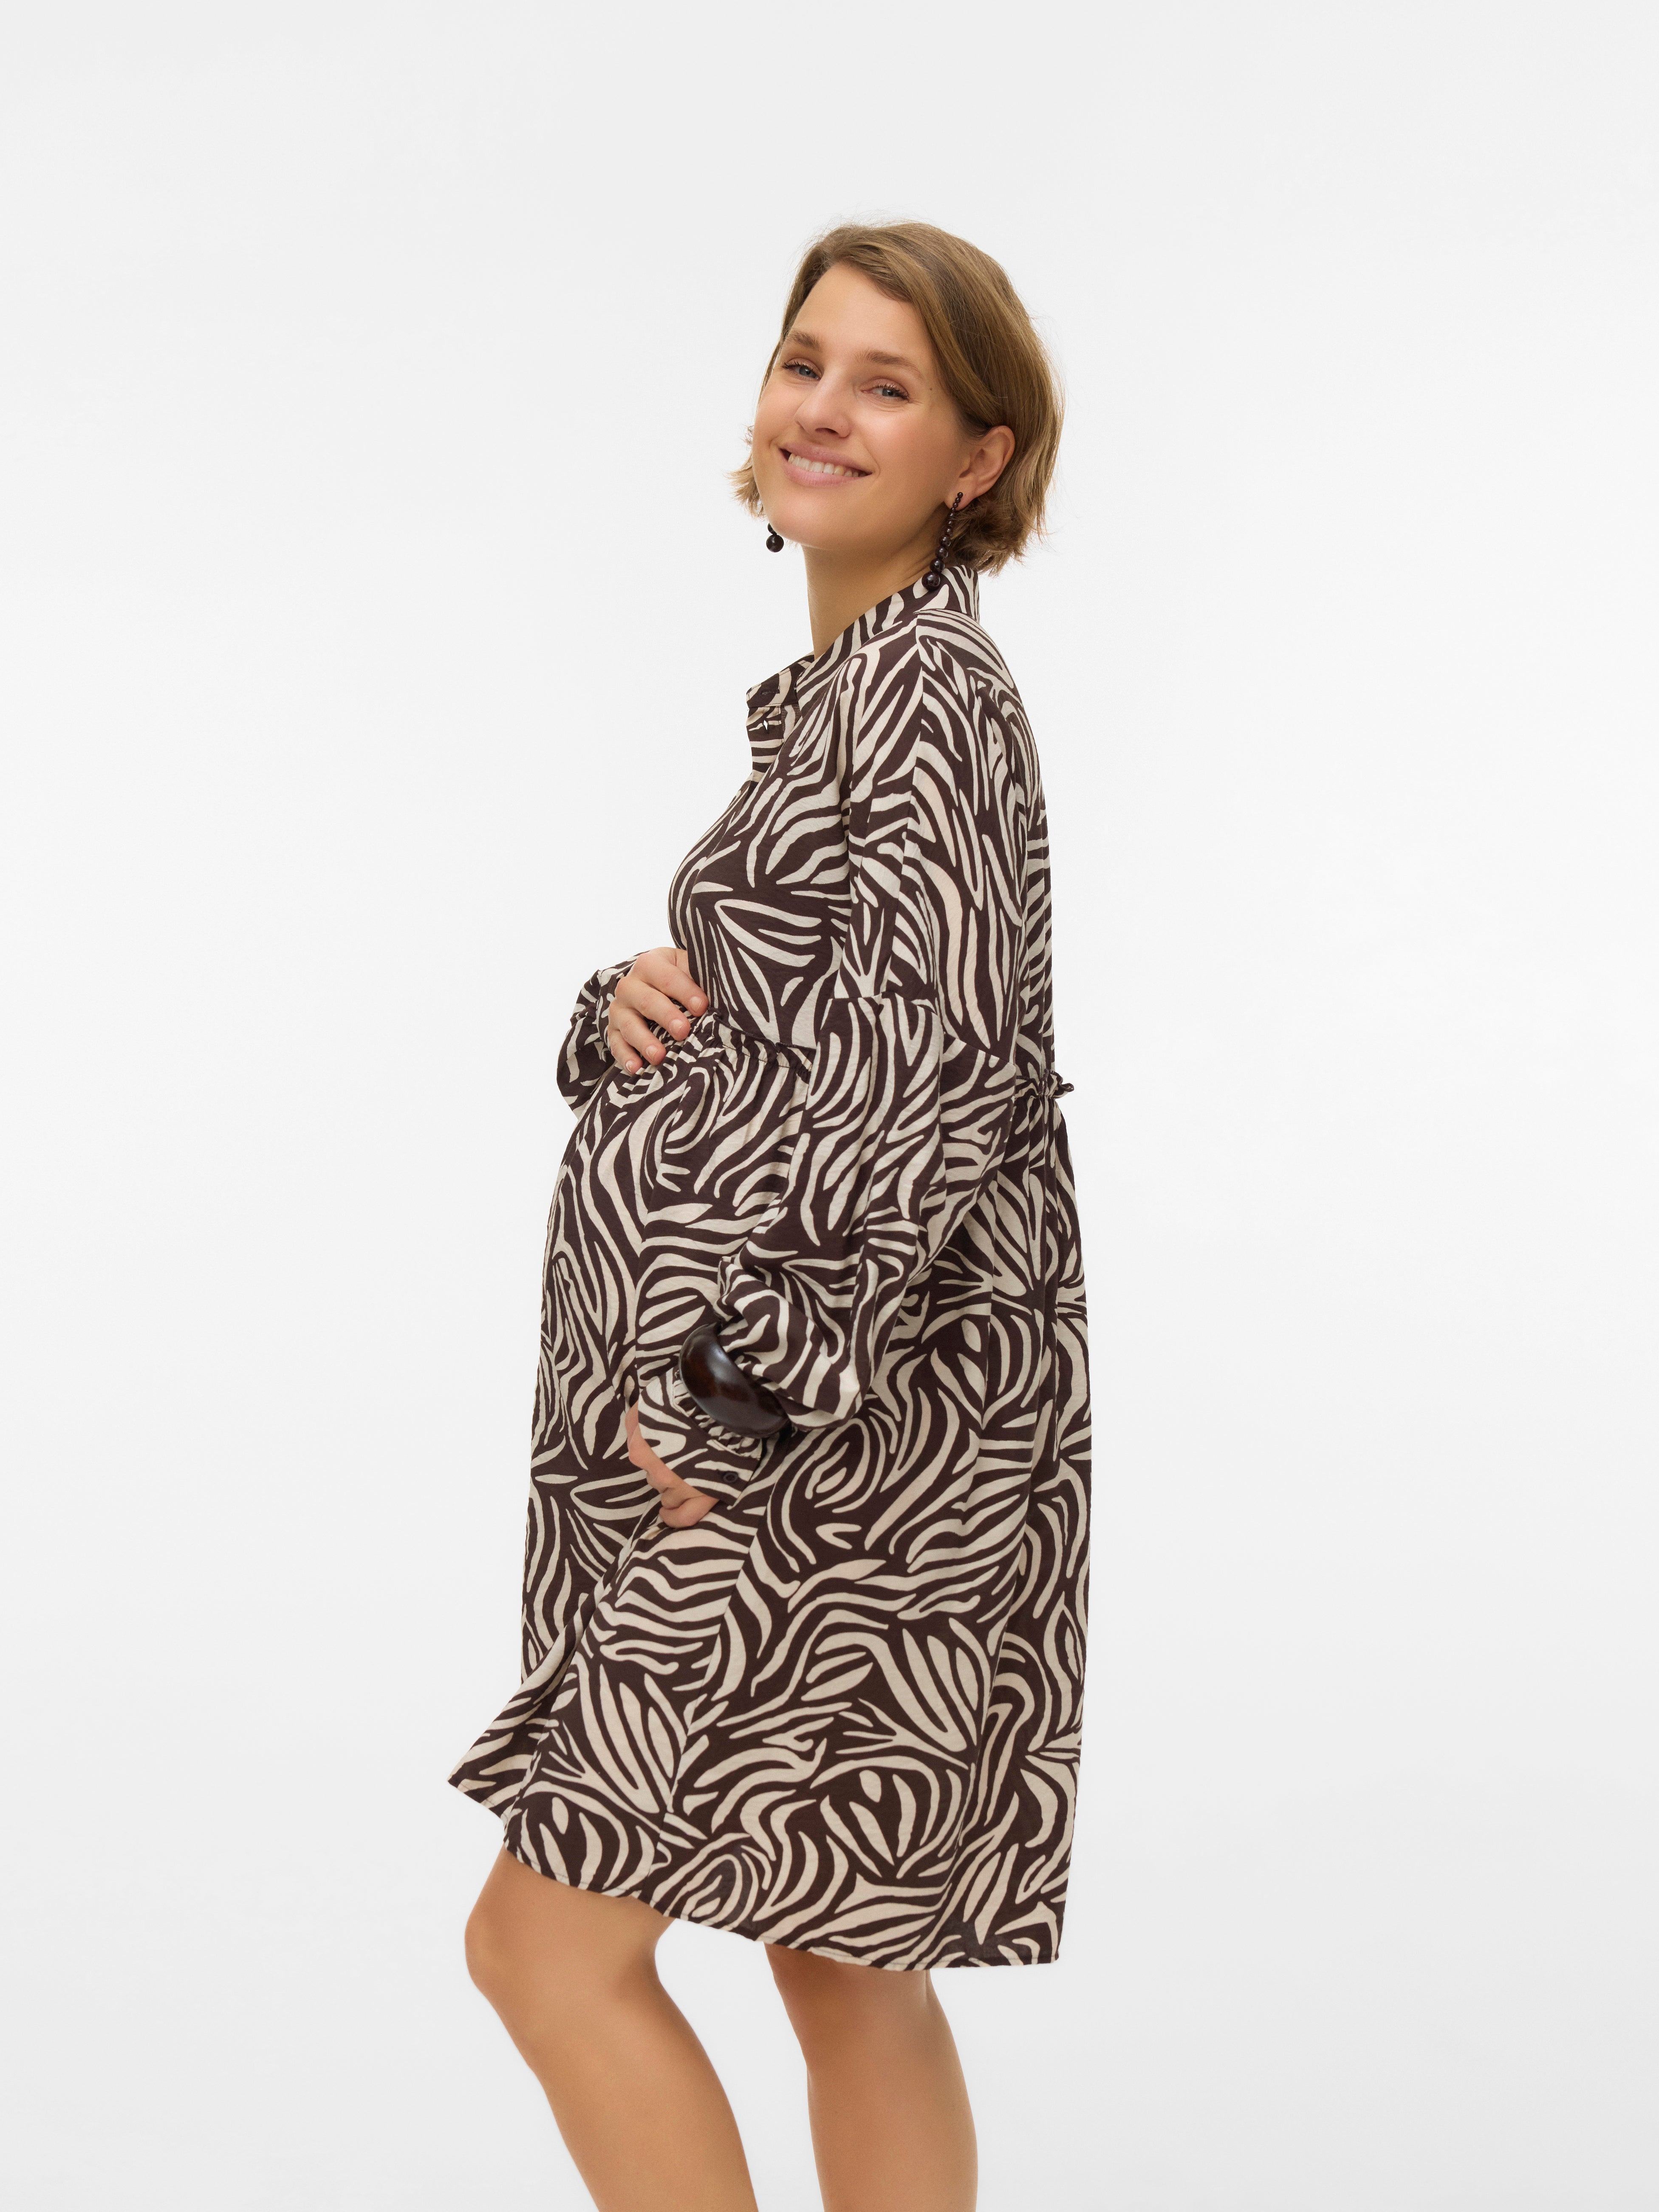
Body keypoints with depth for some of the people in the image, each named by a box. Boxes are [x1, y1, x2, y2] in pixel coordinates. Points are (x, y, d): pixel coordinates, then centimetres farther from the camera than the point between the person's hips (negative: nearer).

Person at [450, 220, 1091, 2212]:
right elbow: (768, 1016, 20)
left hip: (851, 1434, -10)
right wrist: (634, 1005, -4)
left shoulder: (924, 686, -13)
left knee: (551, 1932, -4)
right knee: (836, 1952, 14)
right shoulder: (844, 681, 16)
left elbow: (925, 1078, -21)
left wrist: (736, 1389, -20)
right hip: (808, 1428, 10)